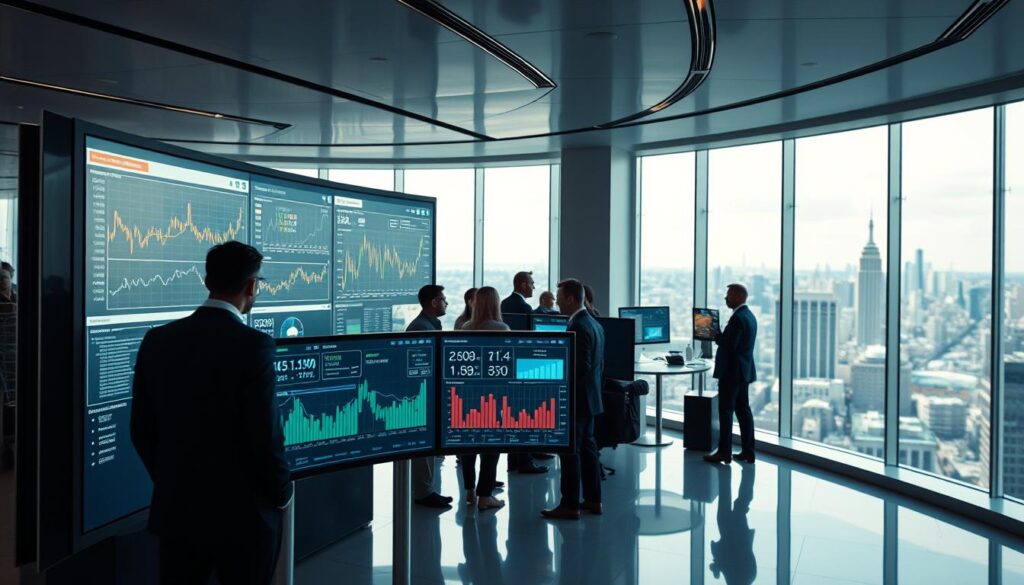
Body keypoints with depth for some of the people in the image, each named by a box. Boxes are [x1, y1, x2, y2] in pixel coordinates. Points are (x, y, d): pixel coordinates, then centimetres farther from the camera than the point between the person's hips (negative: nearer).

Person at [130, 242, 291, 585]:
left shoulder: (157, 340, -1)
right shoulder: (254, 345, -18)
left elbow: (141, 429, 5)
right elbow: (266, 436, -19)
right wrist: (282, 494, -1)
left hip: (176, 506, 5)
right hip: (242, 512, -5)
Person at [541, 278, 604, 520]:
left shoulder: (577, 327, -19)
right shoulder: (594, 324, 11)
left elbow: (581, 368, -23)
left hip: (575, 400, -10)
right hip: (590, 397, 10)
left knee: (570, 452, -3)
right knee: (587, 448, 15)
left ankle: (569, 505, 4)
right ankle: (593, 500, 23)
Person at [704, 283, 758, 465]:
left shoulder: (737, 318, -19)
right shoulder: (749, 316, 12)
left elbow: (729, 344, -24)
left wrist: (715, 335, -8)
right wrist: (719, 335, 7)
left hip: (731, 372, -10)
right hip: (744, 370, 10)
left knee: (726, 411, -4)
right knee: (743, 410, 11)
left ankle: (724, 452, 0)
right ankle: (748, 451, 15)